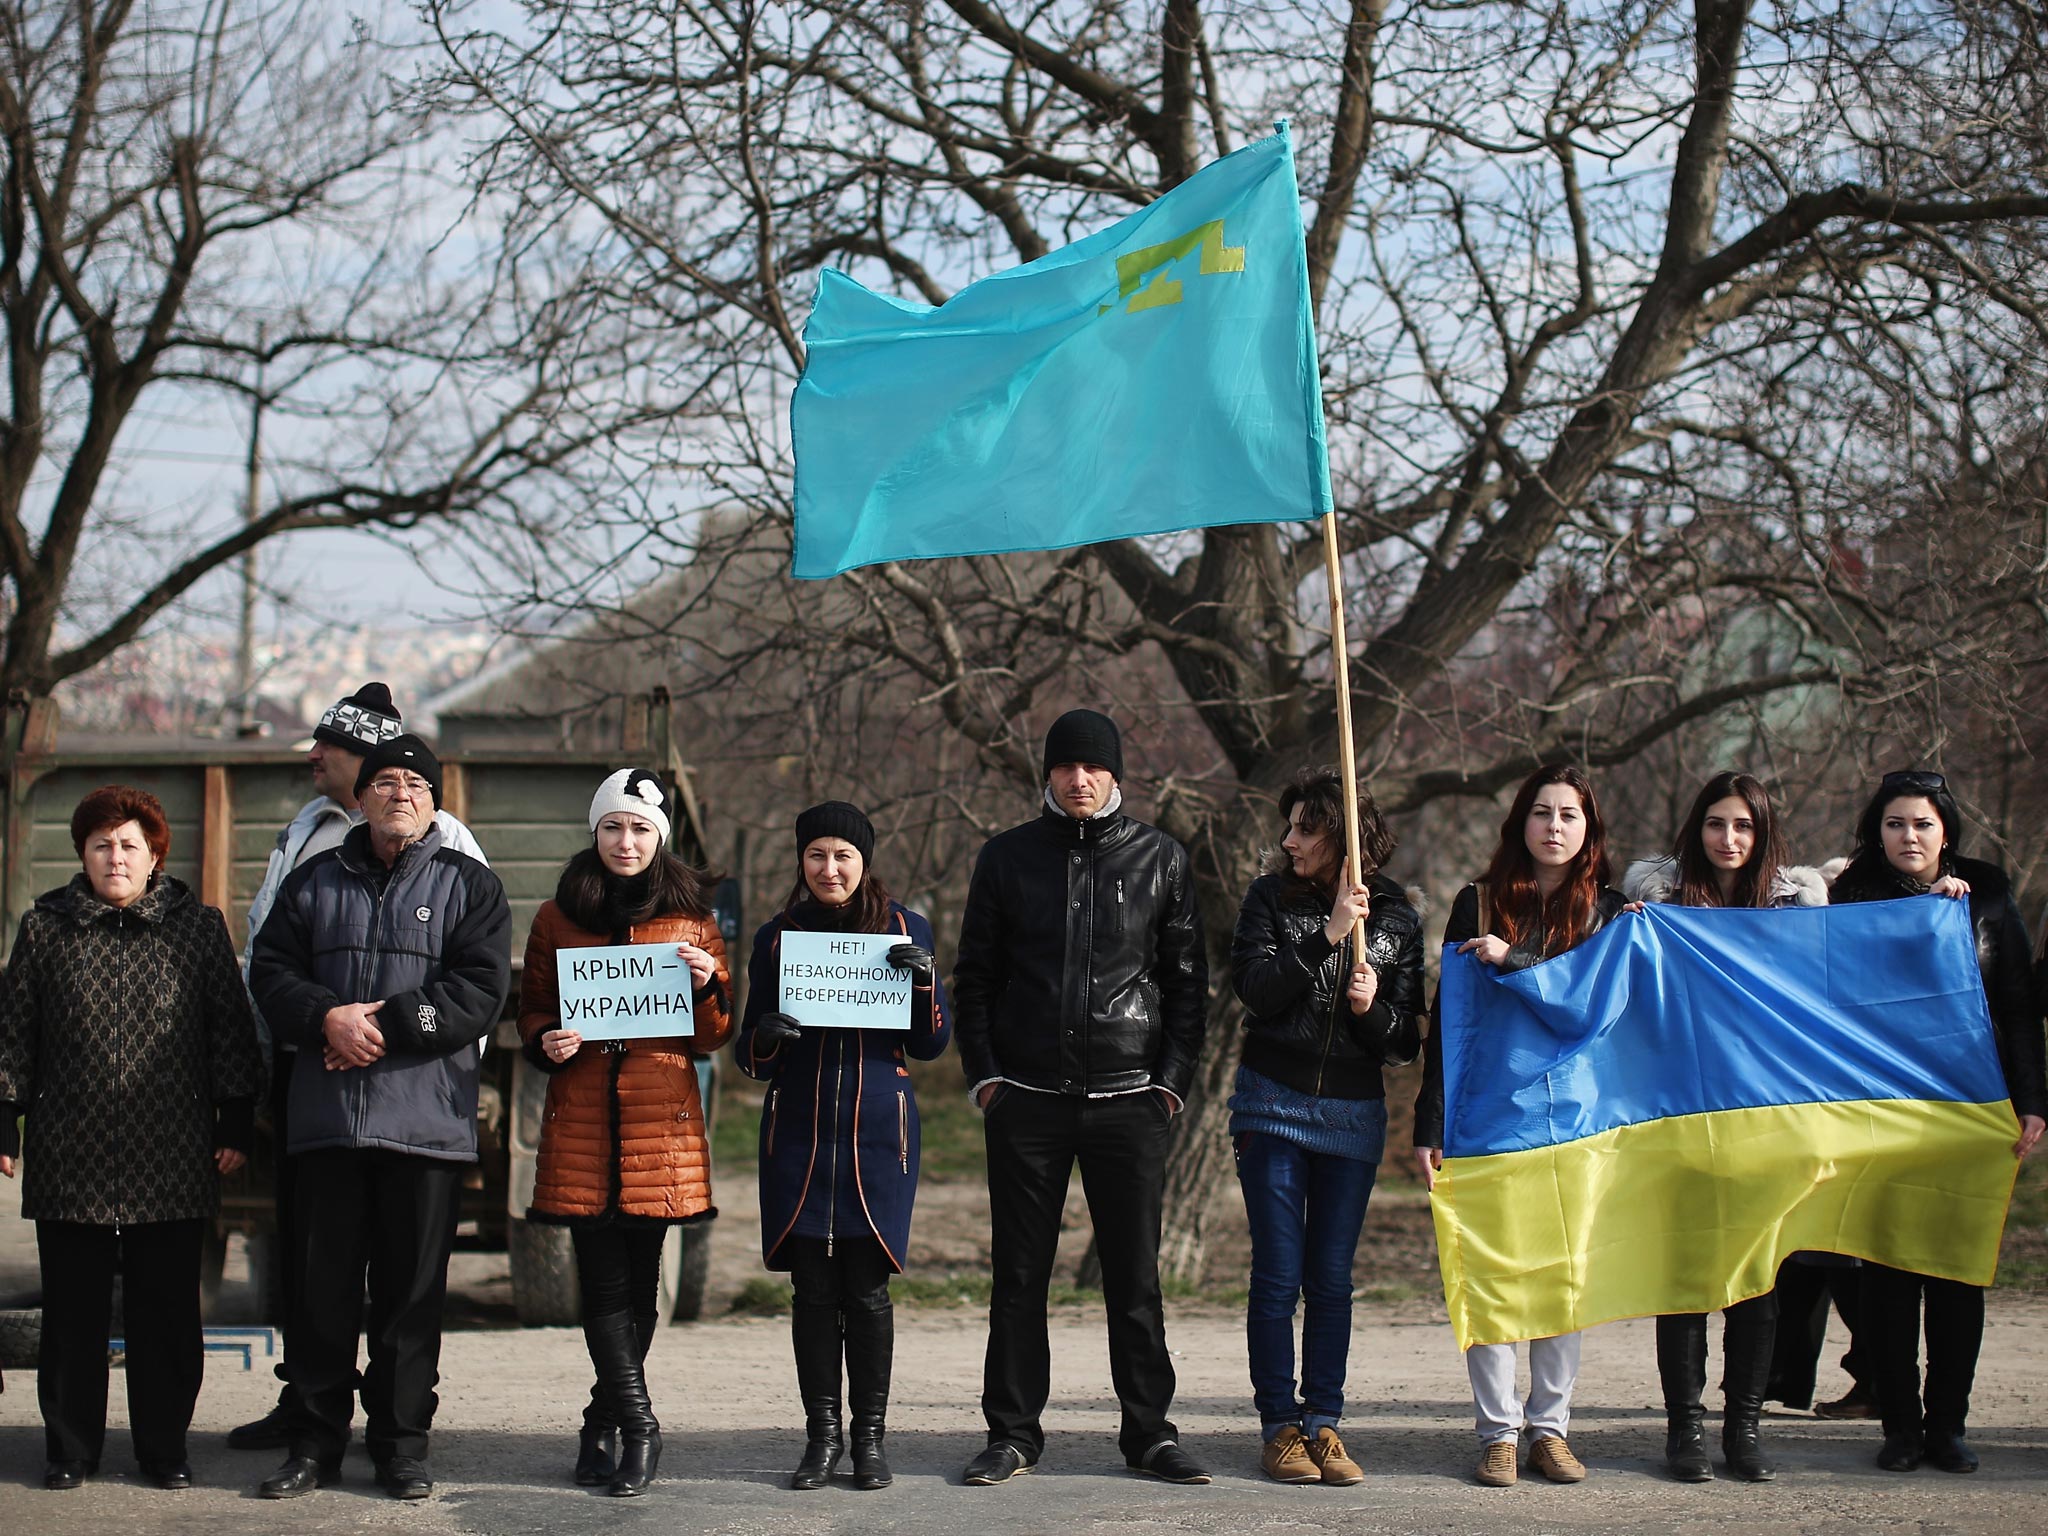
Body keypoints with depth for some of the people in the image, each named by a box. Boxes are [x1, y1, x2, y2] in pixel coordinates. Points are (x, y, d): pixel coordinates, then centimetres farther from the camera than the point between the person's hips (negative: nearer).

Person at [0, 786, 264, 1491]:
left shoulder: (198, 928, 5)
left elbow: (231, 1031, 7)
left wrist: (235, 1127, 4)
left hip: (170, 1164, 0)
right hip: (69, 1160, 0)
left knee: (167, 1311, 4)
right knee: (72, 1310, 6)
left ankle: (164, 1449, 14)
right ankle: (70, 1449, 16)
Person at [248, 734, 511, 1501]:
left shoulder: (468, 885, 7)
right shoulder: (313, 882, 14)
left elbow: (479, 991, -5)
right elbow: (271, 971, 7)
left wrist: (386, 1023, -13)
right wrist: (328, 1018, -12)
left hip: (426, 1119, -2)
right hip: (325, 1116, 2)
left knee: (413, 1289, 3)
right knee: (323, 1284, 5)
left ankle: (401, 1441, 12)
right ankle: (315, 1440, 14)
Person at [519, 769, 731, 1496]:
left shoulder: (691, 919, 9)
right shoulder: (557, 917, 10)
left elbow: (716, 1034, 11)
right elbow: (532, 1009, 16)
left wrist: (707, 987, -9)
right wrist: (546, 1043, -5)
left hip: (662, 1121, 0)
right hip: (581, 1121, 0)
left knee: (638, 1280, 2)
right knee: (604, 1281, -6)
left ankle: (603, 1425, 15)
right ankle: (639, 1425, -1)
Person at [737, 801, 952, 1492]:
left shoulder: (905, 929, 6)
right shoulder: (777, 936, 8)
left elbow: (931, 1043, 7)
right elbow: (751, 1055, 11)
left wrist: (922, 978, -11)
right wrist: (766, 1035, -13)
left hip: (878, 1132, -1)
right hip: (798, 1133, 1)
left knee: (866, 1286, -2)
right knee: (812, 1287, 1)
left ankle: (870, 1435, 7)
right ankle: (821, 1433, 10)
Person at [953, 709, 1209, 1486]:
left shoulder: (1160, 859, 6)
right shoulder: (1008, 857, 6)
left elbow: (1187, 977, 8)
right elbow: (975, 975, 10)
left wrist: (1173, 1078, -1)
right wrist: (983, 1073, 0)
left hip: (1128, 1101, 0)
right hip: (1026, 1100, 1)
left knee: (1135, 1274, 3)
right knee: (1018, 1274, 4)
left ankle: (1149, 1431, 12)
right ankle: (1013, 1433, 12)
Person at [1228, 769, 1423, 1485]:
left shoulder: (1396, 917, 3)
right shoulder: (1270, 897, 0)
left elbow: (1407, 1042, 3)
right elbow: (1255, 989, -14)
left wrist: (1374, 1009, -17)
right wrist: (1329, 935, -20)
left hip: (1354, 1115, 1)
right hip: (1274, 1105, -1)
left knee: (1331, 1278, 4)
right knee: (1278, 1276, -2)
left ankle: (1323, 1425, 10)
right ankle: (1280, 1428, 4)